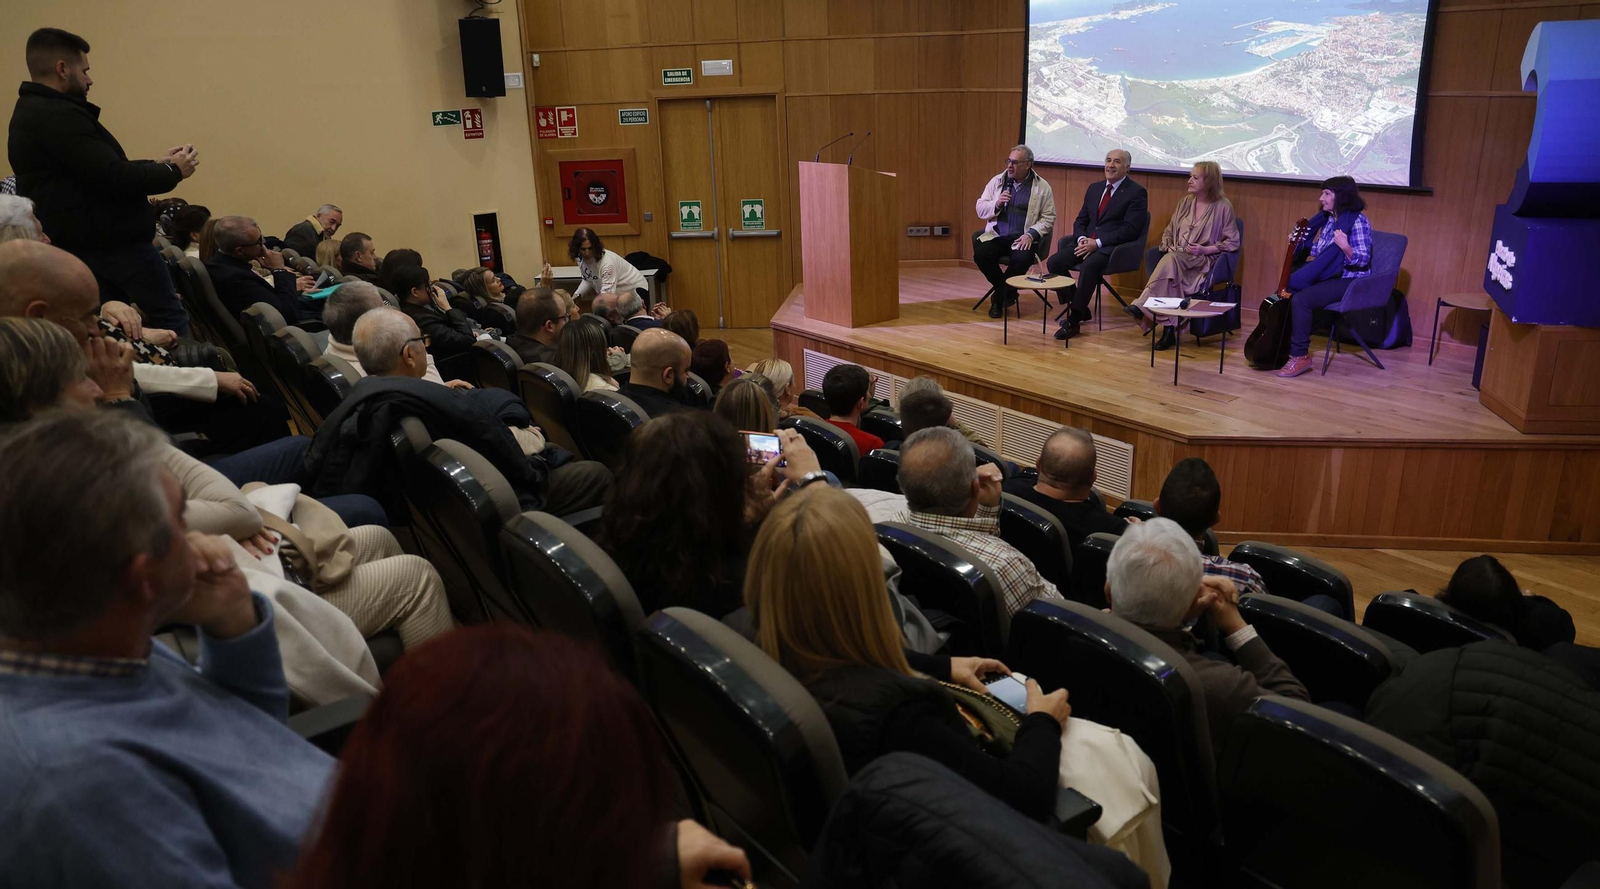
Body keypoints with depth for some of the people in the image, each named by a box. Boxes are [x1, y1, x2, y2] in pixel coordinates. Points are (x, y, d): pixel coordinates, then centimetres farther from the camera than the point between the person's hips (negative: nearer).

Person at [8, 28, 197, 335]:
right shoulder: (60, 116, -18)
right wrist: (174, 172, -10)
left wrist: (155, 165, 12)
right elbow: (114, 179, -24)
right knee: (171, 320, -4)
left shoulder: (31, 114, 16)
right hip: (112, 241, -10)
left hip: (78, 245, 11)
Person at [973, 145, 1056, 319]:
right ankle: (1008, 292, -1)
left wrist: (1031, 234, -15)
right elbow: (980, 209, 8)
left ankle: (999, 299, -7)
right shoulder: (997, 181, 9)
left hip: (1022, 238, -3)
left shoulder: (1042, 187, 2)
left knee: (1022, 258, -34)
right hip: (997, 235, 3)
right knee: (980, 254, -27)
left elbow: (1048, 218, 1)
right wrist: (997, 204, -13)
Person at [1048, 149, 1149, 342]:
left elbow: (1130, 229, -11)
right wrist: (1082, 238, -5)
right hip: (1087, 241, 7)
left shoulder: (1136, 192, -3)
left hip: (1113, 246, -7)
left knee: (1089, 265, -36)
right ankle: (1079, 310, -1)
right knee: (1054, 262, -16)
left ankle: (1074, 320, -27)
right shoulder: (1094, 188, 18)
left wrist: (1098, 243, -19)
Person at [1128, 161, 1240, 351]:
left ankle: (1142, 306, -40)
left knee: (1171, 260, -35)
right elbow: (1169, 232, 23)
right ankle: (1170, 329, -38)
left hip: (1203, 261, -4)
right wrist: (1169, 246, 0)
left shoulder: (1223, 206, 0)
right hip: (1177, 259, 4)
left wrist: (1204, 250, -13)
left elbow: (1232, 242, 0)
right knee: (1170, 268, -33)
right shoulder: (1185, 202, 16)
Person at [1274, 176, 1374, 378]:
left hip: (1349, 281, -9)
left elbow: (1363, 260, -16)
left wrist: (1345, 247, -32)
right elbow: (1316, 252, 18)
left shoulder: (1358, 221, -13)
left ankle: (1300, 356, -20)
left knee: (1300, 299, -28)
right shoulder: (1327, 219, 11)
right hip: (1328, 277, 9)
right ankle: (1284, 348, -3)